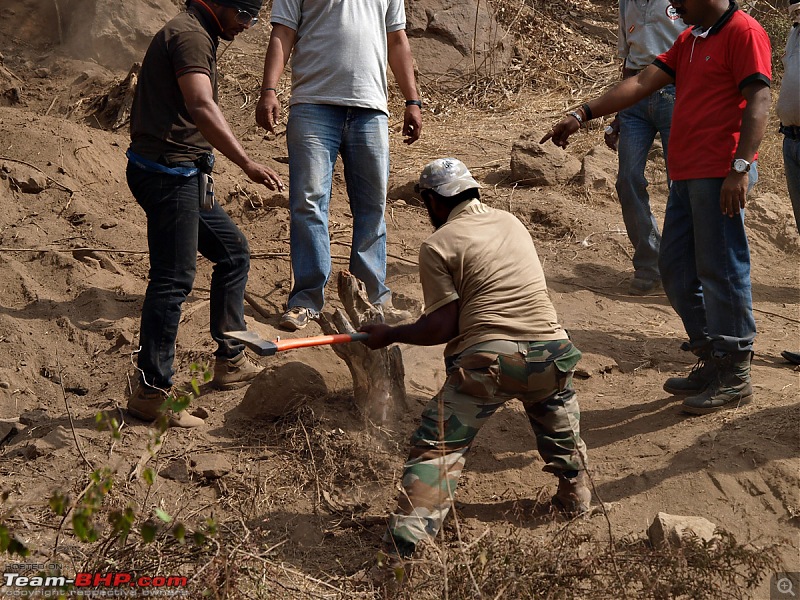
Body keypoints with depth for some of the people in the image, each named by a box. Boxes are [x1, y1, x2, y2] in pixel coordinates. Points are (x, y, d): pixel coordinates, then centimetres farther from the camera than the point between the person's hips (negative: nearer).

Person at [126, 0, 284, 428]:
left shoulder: (197, 35, 20)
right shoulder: (190, 35, -14)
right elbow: (201, 108, -30)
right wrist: (246, 163, -36)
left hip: (183, 174, 11)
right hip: (168, 172, -11)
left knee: (233, 252, 16)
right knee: (173, 280, -8)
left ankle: (230, 362, 22)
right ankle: (151, 393, -2)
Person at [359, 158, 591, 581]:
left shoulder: (438, 245, 3)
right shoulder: (512, 222, 21)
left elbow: (442, 327, -3)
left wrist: (389, 335, 11)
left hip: (485, 359, -5)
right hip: (547, 350, 5)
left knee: (436, 448, 1)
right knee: (555, 401, 37)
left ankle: (401, 550, -10)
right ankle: (574, 491, 38)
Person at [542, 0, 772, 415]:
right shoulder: (689, 40, 20)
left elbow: (758, 101, -15)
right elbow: (642, 83, 15)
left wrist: (740, 166, -24)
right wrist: (583, 115, 7)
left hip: (720, 176, -9)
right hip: (686, 175, 10)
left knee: (721, 270, -5)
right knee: (675, 267, 11)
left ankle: (735, 377, 5)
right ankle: (712, 361, 22)